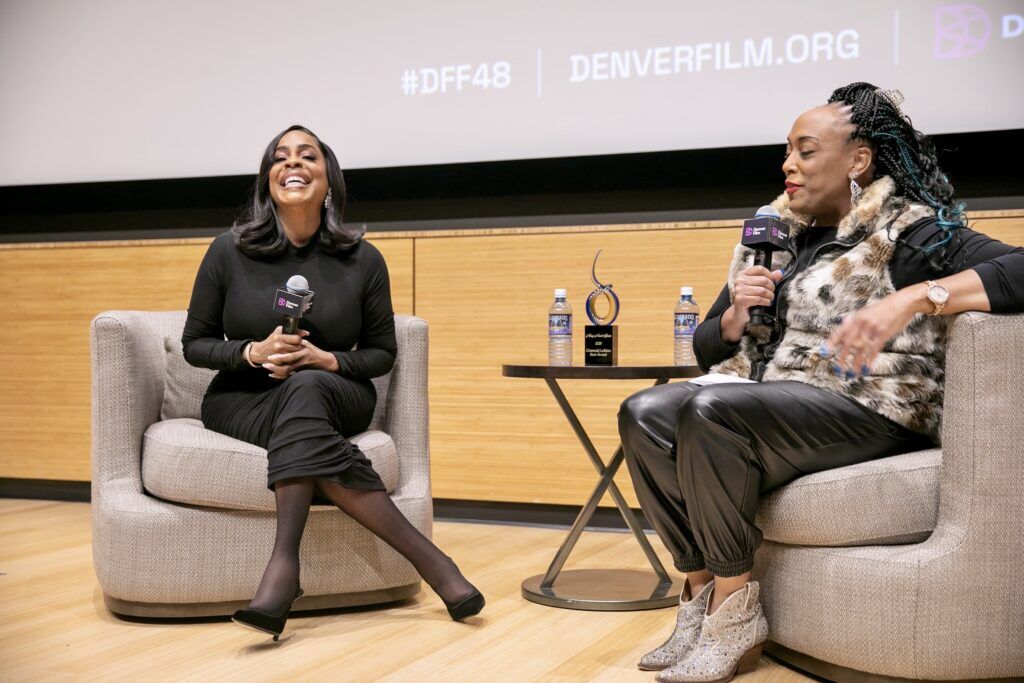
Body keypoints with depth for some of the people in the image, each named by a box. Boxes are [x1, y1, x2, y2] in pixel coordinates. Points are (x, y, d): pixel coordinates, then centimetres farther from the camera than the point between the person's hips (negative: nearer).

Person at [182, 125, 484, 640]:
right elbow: (194, 343, 2)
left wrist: (328, 361, -18)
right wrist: (253, 352, -19)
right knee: (307, 432, -35)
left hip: (334, 394, 0)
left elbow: (382, 352, 3)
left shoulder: (363, 260, -4)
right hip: (243, 402, 0)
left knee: (305, 389, -38)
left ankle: (285, 562, -42)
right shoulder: (230, 251, -4)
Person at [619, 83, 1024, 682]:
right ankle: (704, 590, -13)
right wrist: (736, 315, -4)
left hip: (867, 409, -7)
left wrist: (912, 297, -34)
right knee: (645, 415, -16)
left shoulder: (908, 231, -4)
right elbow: (708, 349, 19)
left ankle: (733, 613, -16)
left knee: (710, 412, -31)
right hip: (765, 401, 7)